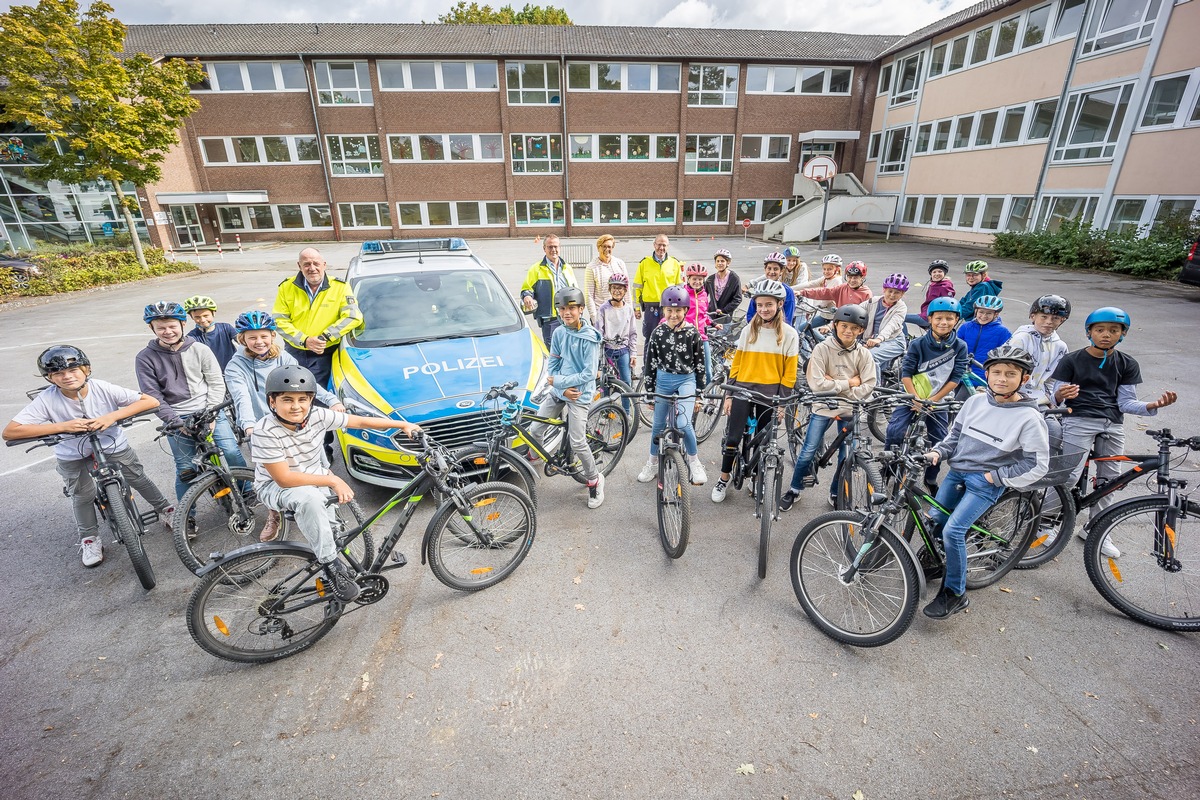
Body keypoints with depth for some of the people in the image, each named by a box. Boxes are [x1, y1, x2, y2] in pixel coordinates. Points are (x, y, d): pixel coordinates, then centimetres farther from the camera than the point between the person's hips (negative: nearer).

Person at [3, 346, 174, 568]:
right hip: (73, 455, 0)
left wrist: (112, 416, -37)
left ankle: (165, 510, 27)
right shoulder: (47, 399, -24)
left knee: (139, 479, 4)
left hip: (113, 445, 0)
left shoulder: (103, 388, -24)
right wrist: (62, 426, -35)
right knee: (83, 495, 2)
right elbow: (9, 432, -26)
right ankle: (89, 540, 23)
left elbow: (151, 401, -27)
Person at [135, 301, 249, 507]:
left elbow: (216, 382, 0)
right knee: (185, 468, 2)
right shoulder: (145, 359, -2)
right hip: (177, 420, 0)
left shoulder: (200, 349, 0)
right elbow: (153, 397, -4)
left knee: (232, 451, -11)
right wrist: (176, 422, -12)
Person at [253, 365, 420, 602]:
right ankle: (332, 565, -26)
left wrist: (402, 424, -10)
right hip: (276, 487, -6)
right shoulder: (265, 431, -28)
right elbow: (284, 478, -28)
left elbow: (362, 422, -9)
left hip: (313, 479, 6)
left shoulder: (318, 416, -17)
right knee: (309, 498, -35)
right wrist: (333, 480, -28)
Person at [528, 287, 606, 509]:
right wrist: (563, 389, -12)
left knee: (577, 443, -8)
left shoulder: (589, 337, -15)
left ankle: (594, 480, 15)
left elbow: (589, 374, -18)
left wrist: (560, 381, -16)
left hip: (579, 394, -6)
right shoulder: (558, 333, 1)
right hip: (558, 390, 6)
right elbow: (554, 366, 3)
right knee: (535, 429, 7)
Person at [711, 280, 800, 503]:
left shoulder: (789, 334, -1)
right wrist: (729, 394, 3)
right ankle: (724, 479, 17)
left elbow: (790, 372, 0)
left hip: (770, 393, -1)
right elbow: (736, 364, 6)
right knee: (733, 438, 0)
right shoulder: (749, 330, 4)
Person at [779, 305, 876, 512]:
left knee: (847, 457, 9)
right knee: (808, 452, 0)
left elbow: (867, 387, -10)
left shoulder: (864, 354, -3)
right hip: (823, 408, -2)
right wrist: (848, 383, -15)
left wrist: (834, 384, -18)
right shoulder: (822, 349, -11)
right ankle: (794, 489, 20)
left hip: (849, 410, 3)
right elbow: (817, 384, -20)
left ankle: (836, 493, 29)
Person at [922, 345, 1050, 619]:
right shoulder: (975, 401, 1)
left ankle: (955, 594, 1)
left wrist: (997, 477, -12)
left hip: (987, 483, -5)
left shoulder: (1029, 417, -12)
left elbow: (1037, 464, -9)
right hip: (957, 472, 5)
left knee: (953, 530, -15)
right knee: (934, 521, 9)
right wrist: (938, 452, -2)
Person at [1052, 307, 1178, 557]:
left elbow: (1126, 403, 7)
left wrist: (1153, 405, -12)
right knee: (1070, 475, -13)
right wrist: (1060, 395, -27)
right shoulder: (1072, 360, 0)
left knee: (1108, 479, 9)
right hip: (1079, 420, -4)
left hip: (1113, 425, 5)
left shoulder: (1127, 365, 10)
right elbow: (1056, 399, -3)